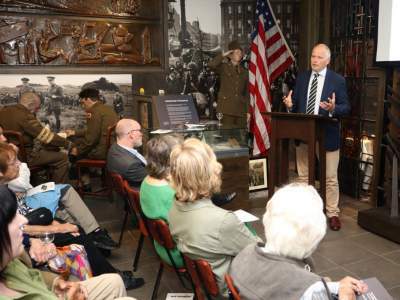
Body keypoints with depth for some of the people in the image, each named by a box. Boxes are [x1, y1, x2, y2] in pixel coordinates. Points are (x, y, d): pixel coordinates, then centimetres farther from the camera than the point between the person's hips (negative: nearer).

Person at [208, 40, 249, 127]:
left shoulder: (244, 72, 17)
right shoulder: (224, 68, 5)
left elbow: (247, 93, 16)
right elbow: (211, 65, -17)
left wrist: (248, 111, 8)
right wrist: (224, 55, -5)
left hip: (241, 110, 4)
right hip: (226, 108, -4)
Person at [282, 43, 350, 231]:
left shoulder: (338, 80, -4)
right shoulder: (301, 78, 7)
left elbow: (346, 108, -7)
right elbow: (296, 104, 8)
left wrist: (333, 109, -27)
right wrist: (290, 105, -15)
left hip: (327, 135, -3)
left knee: (330, 178, 6)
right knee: (303, 175, 14)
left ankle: (332, 213, 22)